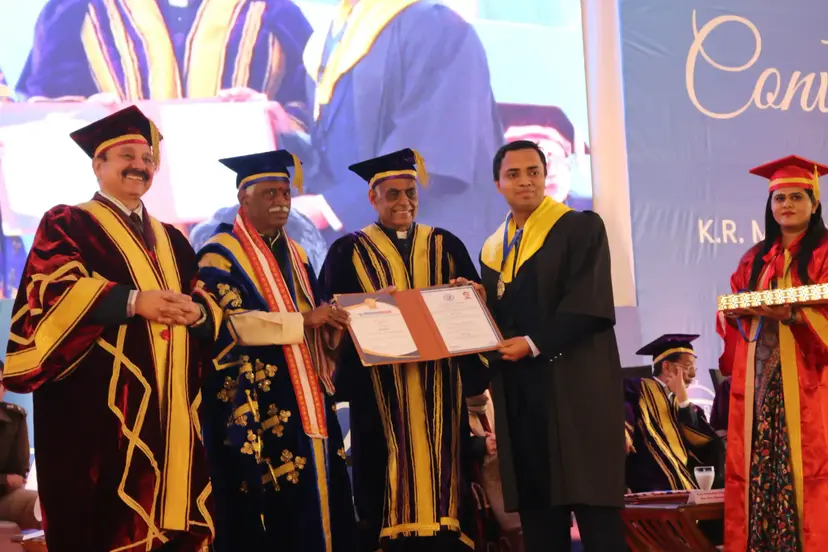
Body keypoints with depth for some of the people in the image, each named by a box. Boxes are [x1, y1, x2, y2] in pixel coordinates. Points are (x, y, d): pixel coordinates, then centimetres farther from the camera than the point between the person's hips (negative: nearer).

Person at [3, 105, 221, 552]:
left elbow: (208, 303, 16)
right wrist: (133, 301, -23)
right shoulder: (66, 225, 6)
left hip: (169, 409, 6)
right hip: (99, 403, -5)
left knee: (169, 515, 2)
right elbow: (53, 289, -12)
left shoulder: (171, 241, 24)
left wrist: (198, 311, -9)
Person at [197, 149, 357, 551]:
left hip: (306, 398, 7)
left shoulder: (294, 254, 19)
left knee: (316, 499, 6)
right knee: (270, 514, -8)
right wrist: (302, 320, -21)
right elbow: (226, 322, -18)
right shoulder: (220, 254, -4)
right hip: (257, 404, -7)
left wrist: (331, 321, 0)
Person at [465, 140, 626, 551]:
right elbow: (494, 319, 17)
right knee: (536, 510, 4)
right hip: (518, 393, 6)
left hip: (575, 384, -5)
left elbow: (589, 304, -11)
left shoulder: (581, 228, -1)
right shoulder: (492, 249, 17)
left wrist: (535, 344, -16)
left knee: (593, 510, -6)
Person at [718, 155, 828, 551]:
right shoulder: (755, 259, 18)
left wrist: (793, 313, -22)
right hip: (757, 377, 5)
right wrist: (737, 312, -1)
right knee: (754, 465, 0)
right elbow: (734, 313, 20)